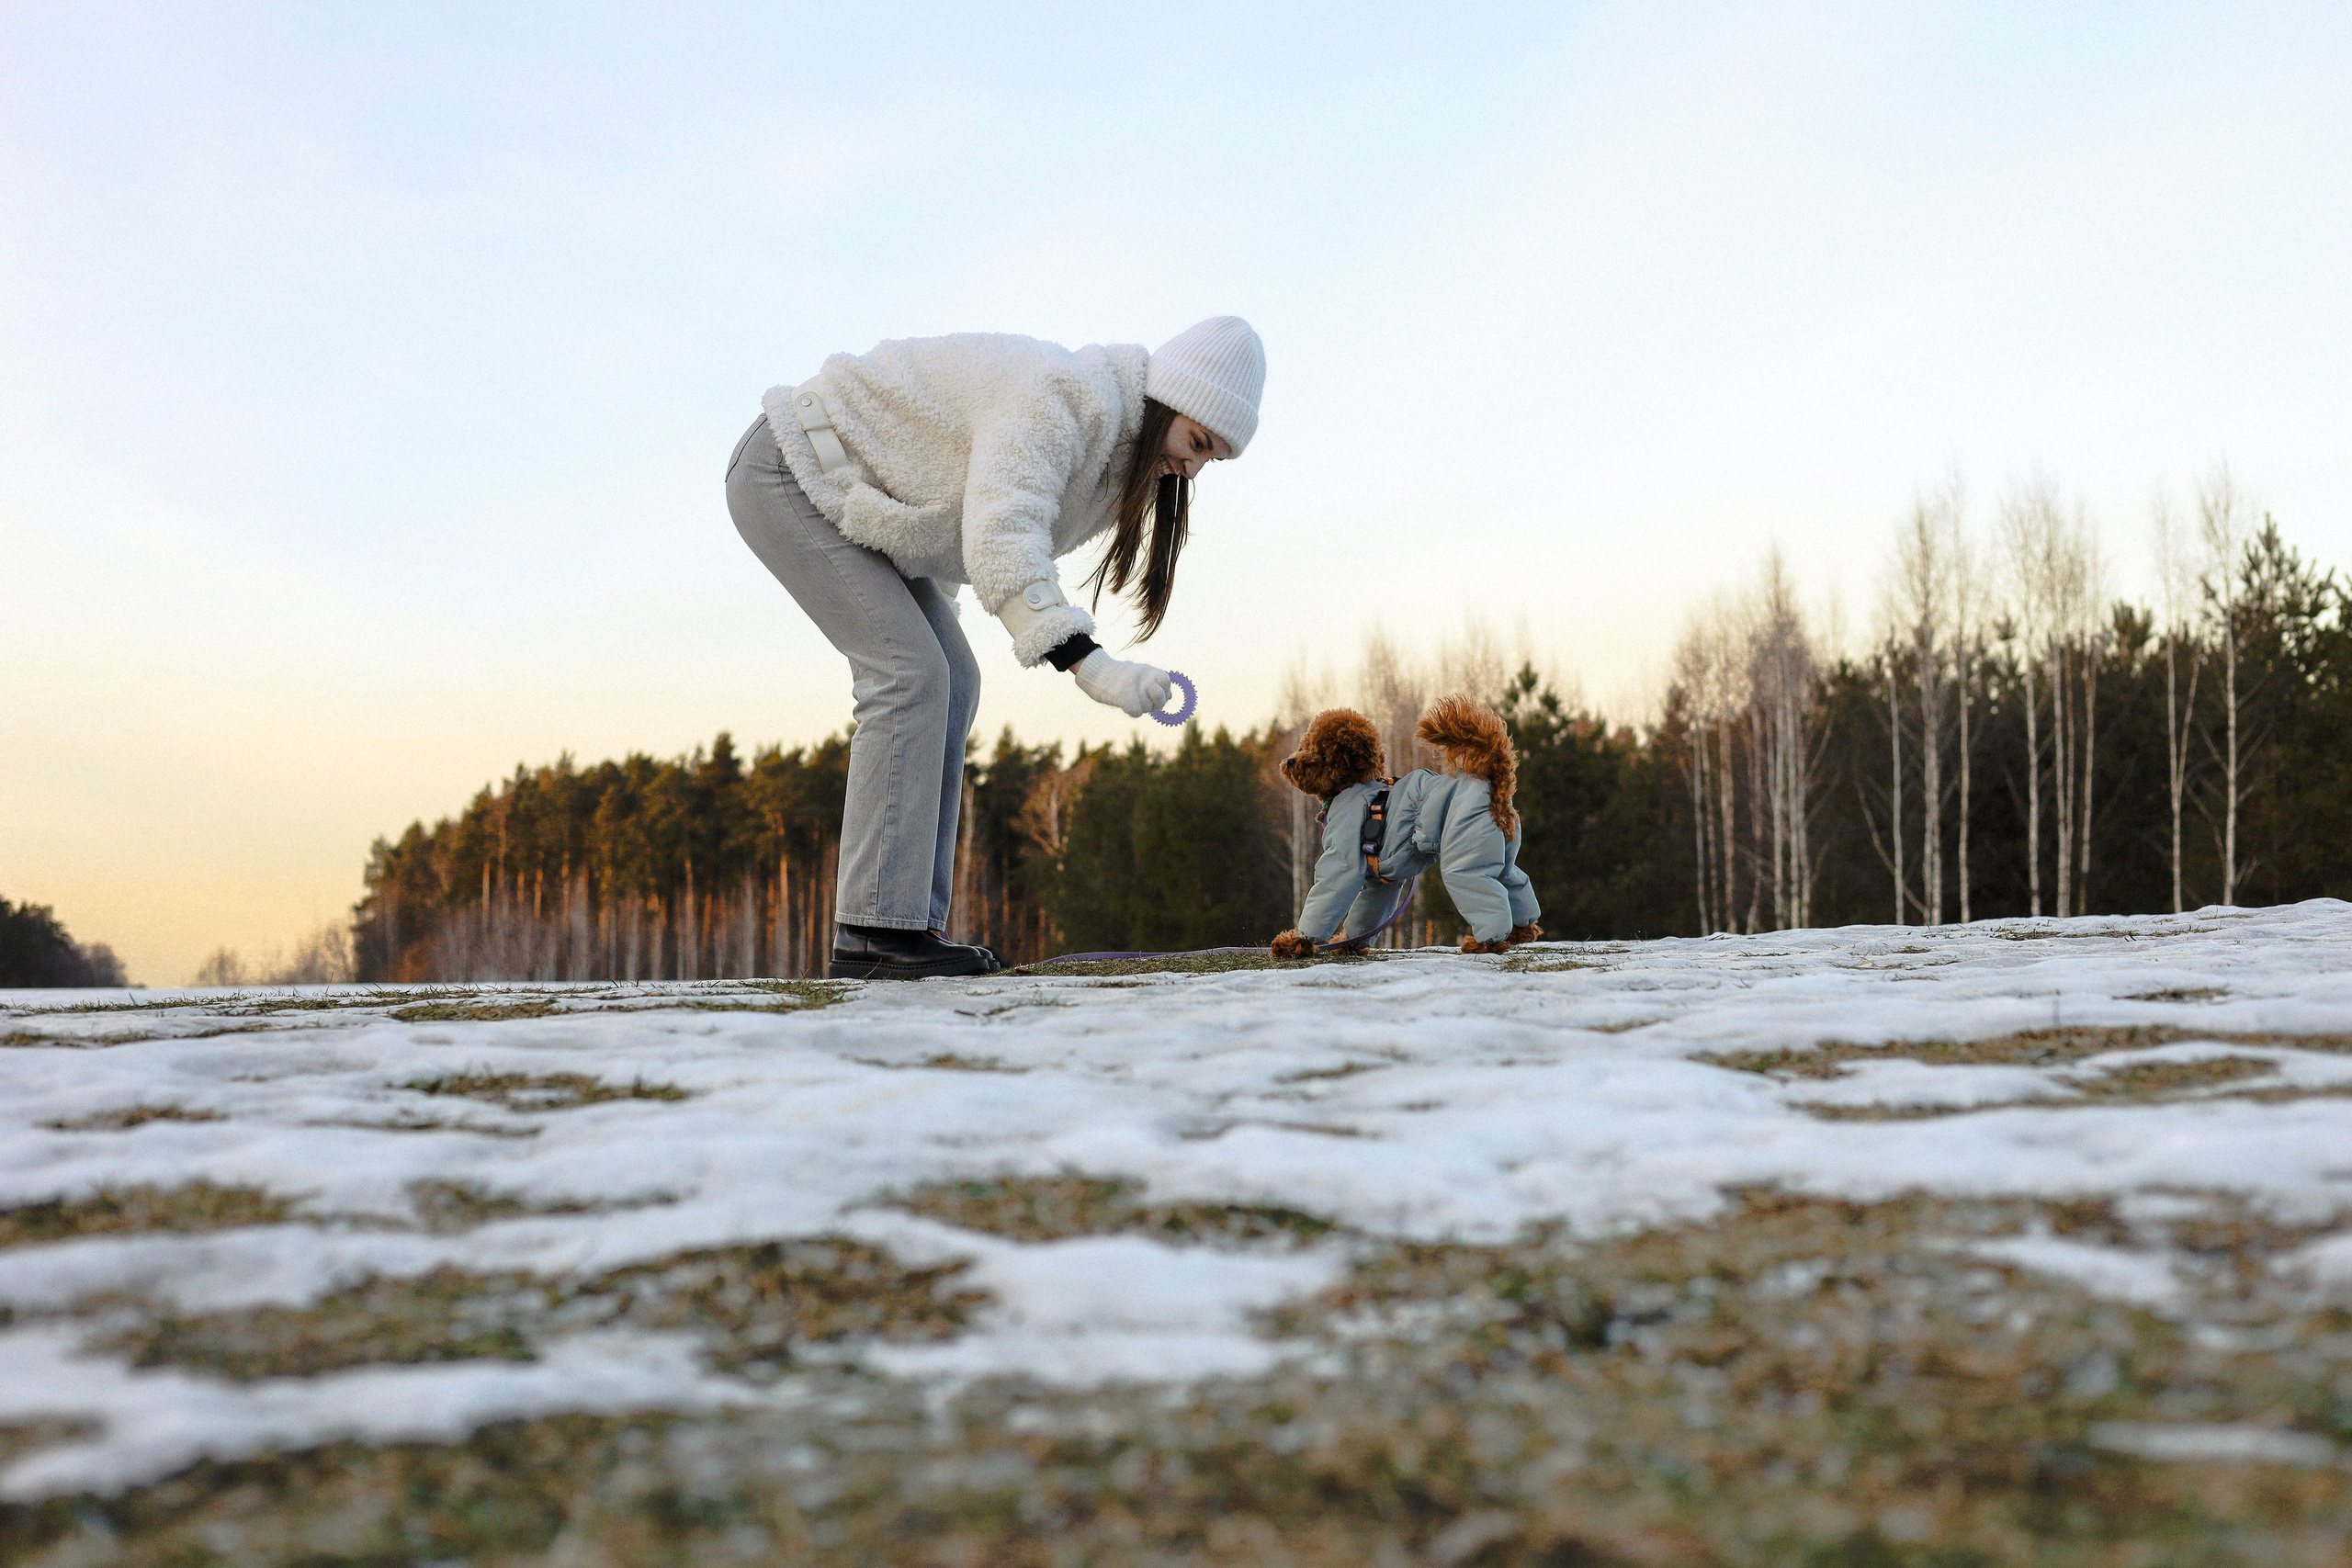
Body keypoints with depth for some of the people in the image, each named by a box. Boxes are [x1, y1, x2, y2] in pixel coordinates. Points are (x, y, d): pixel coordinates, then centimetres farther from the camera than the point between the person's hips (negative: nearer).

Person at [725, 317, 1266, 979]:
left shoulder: (1116, 453, 4)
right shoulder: (1063, 396, -28)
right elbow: (1001, 538, -40)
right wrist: (1089, 664, -48)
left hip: (852, 501, 10)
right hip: (787, 476, -10)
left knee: (950, 684, 2)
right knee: (911, 673, -20)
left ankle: (912, 923, 1)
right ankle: (875, 931, -22)